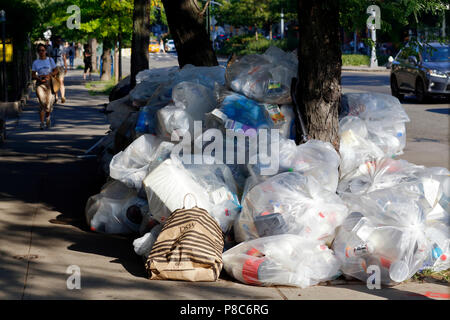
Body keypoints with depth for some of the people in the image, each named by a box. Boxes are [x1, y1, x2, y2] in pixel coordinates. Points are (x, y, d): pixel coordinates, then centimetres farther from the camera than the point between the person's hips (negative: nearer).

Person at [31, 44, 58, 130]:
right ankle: (42, 123, -7)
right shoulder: (35, 62, 10)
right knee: (42, 103, -11)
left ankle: (48, 116, 25)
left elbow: (56, 71, 7)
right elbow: (33, 75, 9)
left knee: (49, 102, -7)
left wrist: (48, 75, -11)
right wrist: (39, 78, -10)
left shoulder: (50, 60, 9)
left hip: (49, 83, 0)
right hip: (40, 84, 0)